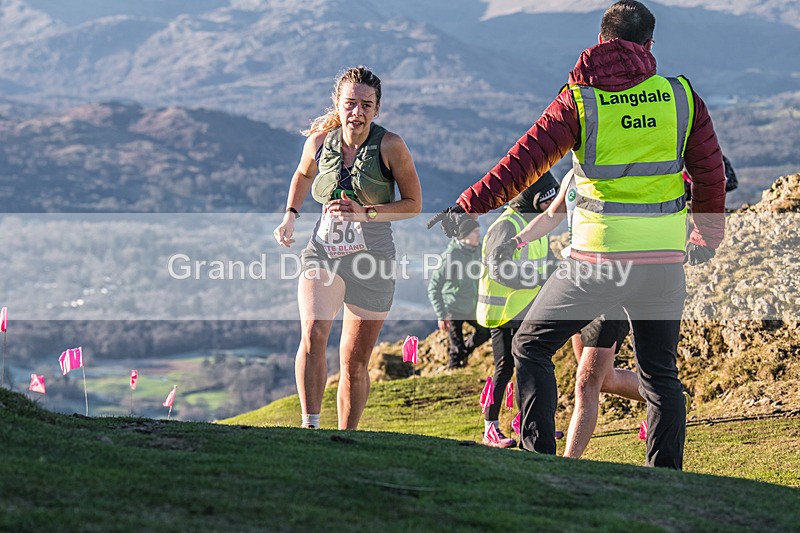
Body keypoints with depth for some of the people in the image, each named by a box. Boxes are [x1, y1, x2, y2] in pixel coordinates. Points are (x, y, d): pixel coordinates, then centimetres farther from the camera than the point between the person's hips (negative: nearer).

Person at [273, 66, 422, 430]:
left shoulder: (390, 146, -10)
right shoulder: (319, 141, -1)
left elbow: (413, 205, -4)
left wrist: (364, 212, -17)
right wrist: (290, 216, 9)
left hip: (372, 261, -1)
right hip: (323, 252, 1)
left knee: (355, 361, 5)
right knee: (313, 333, -26)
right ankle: (310, 427, -27)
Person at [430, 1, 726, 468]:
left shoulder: (579, 100, -3)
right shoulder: (681, 96, 4)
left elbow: (526, 161, -7)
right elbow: (710, 171, 12)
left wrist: (470, 204, 0)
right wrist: (709, 235, 27)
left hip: (600, 255, -3)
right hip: (665, 257, 3)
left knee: (532, 346, 12)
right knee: (661, 374, 14)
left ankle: (538, 459, 3)